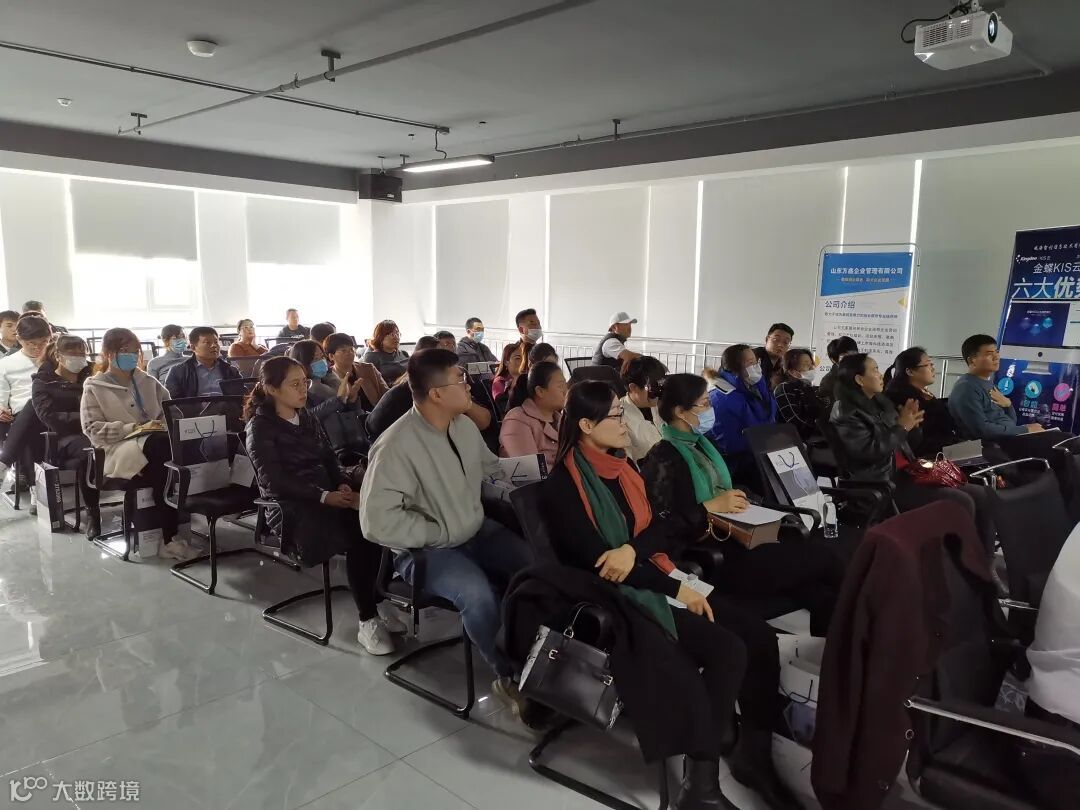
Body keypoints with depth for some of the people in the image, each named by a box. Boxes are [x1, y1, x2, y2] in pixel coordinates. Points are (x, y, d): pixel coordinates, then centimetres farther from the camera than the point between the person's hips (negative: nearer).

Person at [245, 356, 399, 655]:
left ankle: (377, 601, -12)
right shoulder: (261, 426, -4)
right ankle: (367, 620, -20)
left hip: (326, 492, 6)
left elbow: (329, 457, 14)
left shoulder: (306, 417, 15)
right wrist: (324, 496, -22)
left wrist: (343, 486, -7)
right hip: (290, 504, -6)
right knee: (358, 534, -29)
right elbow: (274, 481, -14)